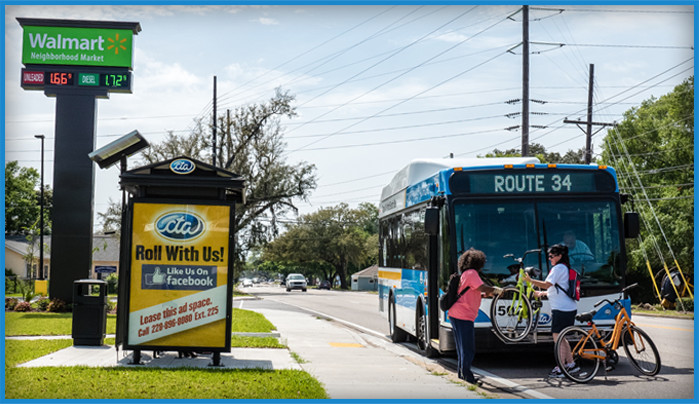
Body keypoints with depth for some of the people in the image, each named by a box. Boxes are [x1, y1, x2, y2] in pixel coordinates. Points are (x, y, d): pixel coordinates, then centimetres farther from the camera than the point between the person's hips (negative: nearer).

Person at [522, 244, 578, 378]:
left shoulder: (558, 268, -10)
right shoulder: (566, 268, 21)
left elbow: (547, 284, -21)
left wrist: (530, 280, -21)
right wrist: (542, 293, 23)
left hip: (561, 309, -10)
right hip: (569, 308, 10)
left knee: (558, 337, -8)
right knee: (561, 338, 18)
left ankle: (559, 369, -8)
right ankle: (570, 364, 22)